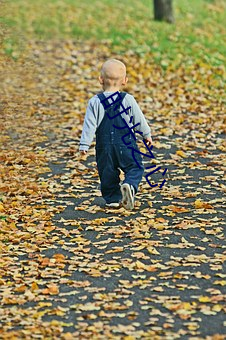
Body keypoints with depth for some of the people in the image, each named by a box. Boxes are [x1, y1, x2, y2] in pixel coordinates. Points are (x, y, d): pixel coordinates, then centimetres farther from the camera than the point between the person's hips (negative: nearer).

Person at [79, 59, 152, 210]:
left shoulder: (95, 102, -5)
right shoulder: (128, 100, -4)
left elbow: (90, 125, -6)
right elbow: (139, 120, 6)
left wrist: (84, 145, -1)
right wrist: (146, 135, 21)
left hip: (105, 146, 1)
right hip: (126, 144, -1)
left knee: (107, 172, 14)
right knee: (135, 168, 6)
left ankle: (112, 198, 13)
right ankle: (130, 185, -22)